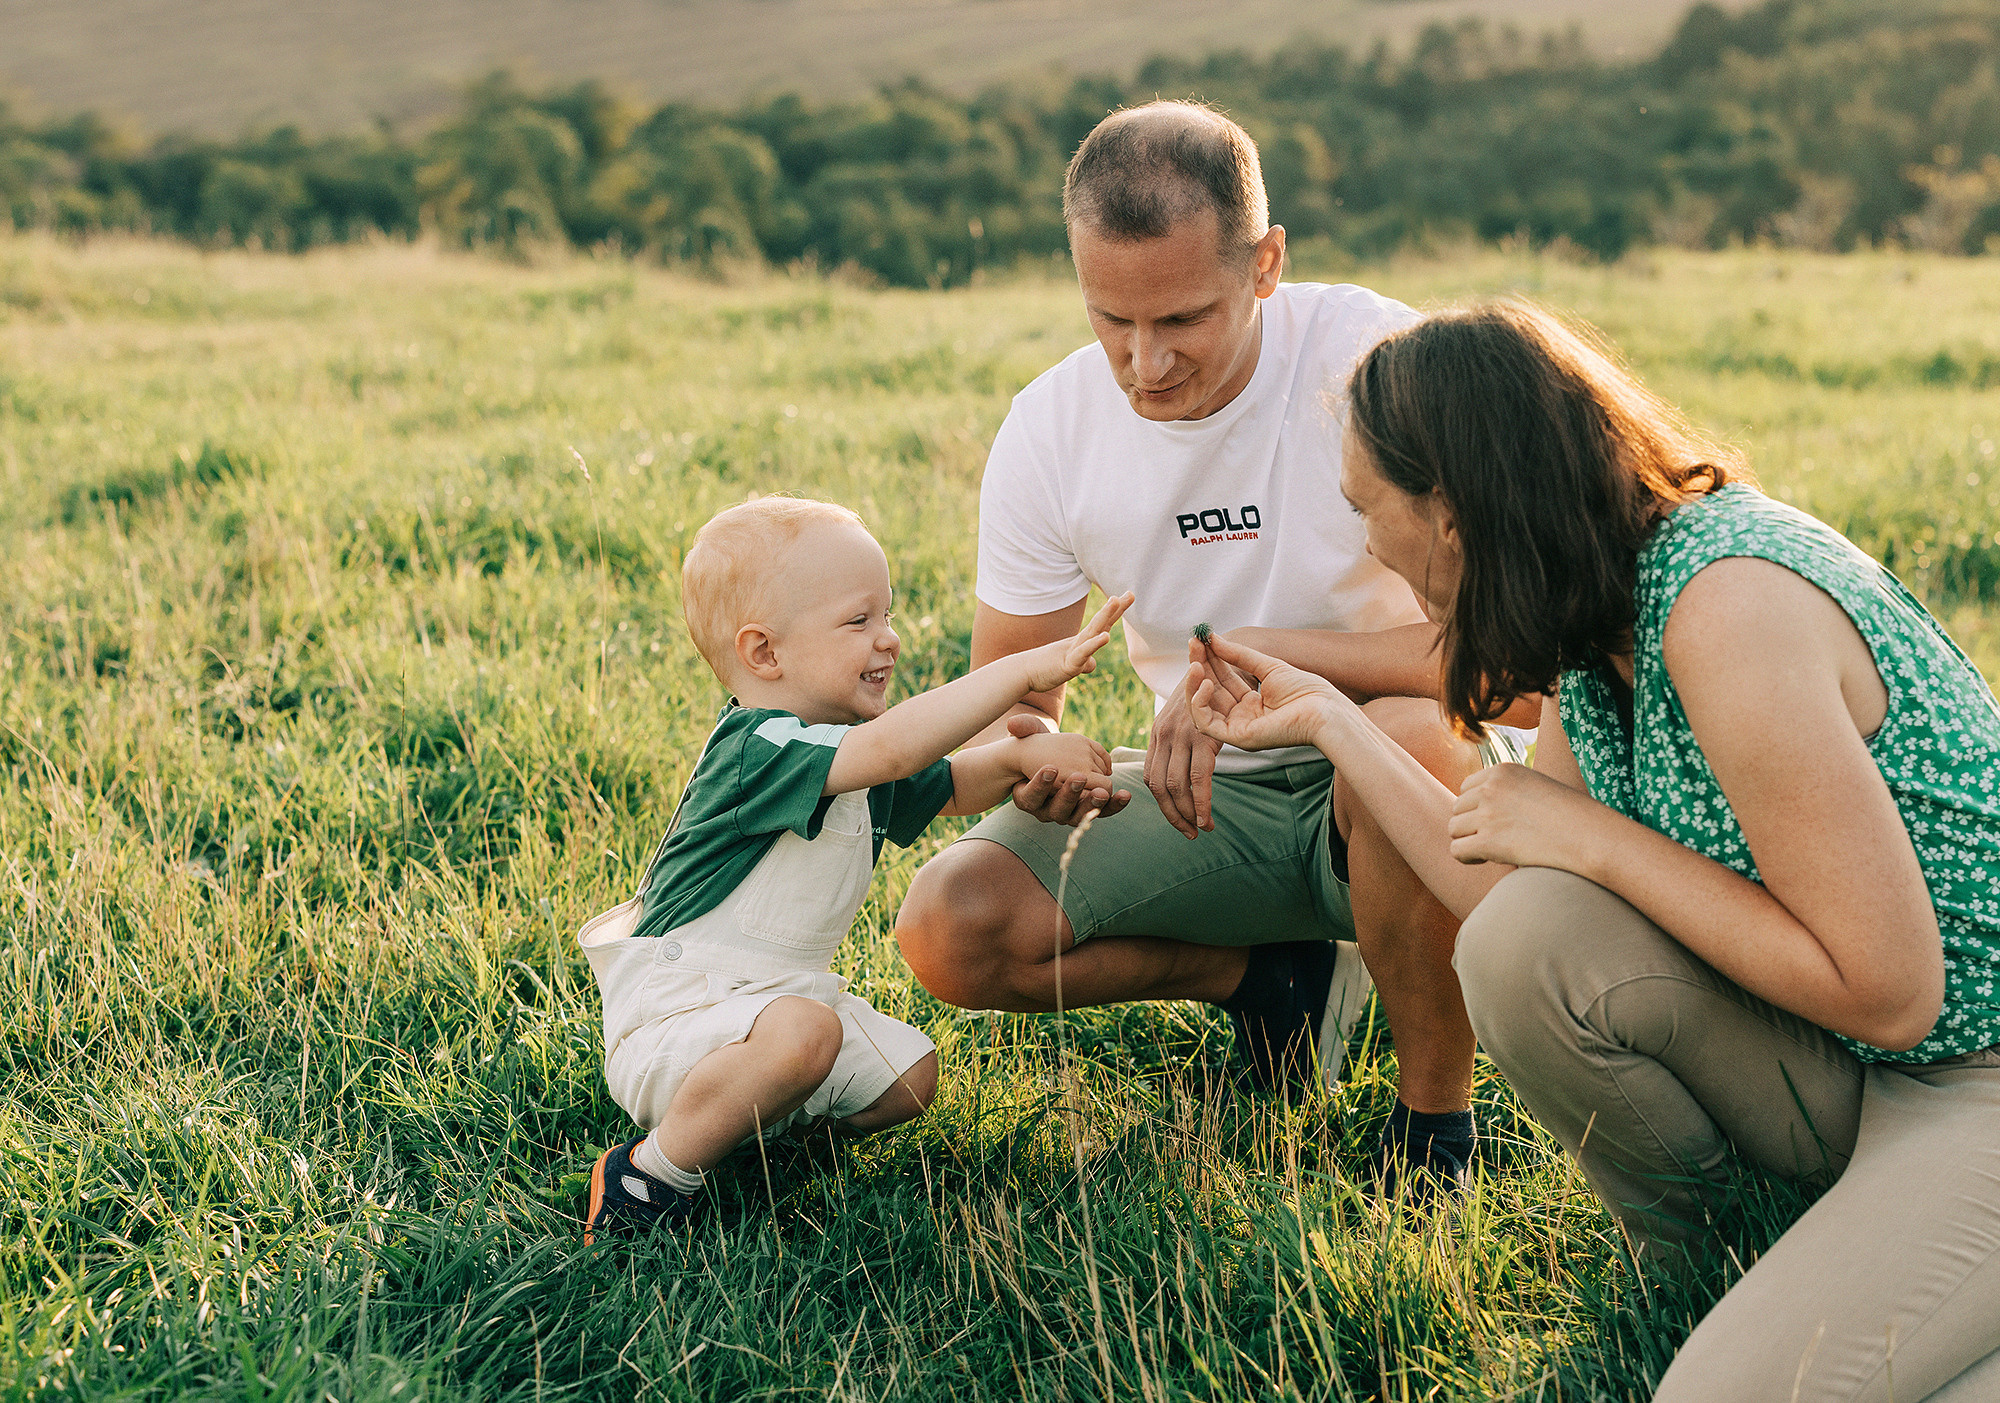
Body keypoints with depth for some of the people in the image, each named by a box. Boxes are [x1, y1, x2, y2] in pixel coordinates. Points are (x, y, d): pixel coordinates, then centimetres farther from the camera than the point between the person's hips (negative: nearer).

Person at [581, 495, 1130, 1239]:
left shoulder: (848, 749, 7)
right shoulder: (757, 749, -24)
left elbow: (947, 787, 20)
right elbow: (893, 748, -40)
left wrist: (1018, 758, -3)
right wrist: (1024, 670, -38)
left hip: (787, 990, 9)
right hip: (674, 1005, -9)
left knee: (908, 1077, 3)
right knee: (803, 1033, -36)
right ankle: (653, 1172, -17)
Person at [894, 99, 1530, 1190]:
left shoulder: (1375, 358, -21)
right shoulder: (1047, 433, -8)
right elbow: (1007, 700, 1)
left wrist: (1253, 655, -35)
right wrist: (1031, 754, -24)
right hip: (1212, 796, 4)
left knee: (1411, 735, -39)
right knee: (951, 927, -17)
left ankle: (1435, 1120, -14)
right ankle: (1273, 969, 7)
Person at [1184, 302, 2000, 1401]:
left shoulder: (1732, 601, -26)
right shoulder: (1596, 639, 2)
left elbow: (1888, 994, -25)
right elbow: (1503, 892, 5)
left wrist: (1593, 840, -20)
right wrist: (1328, 720, 10)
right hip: (1845, 1071, 8)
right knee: (1522, 940, -15)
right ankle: (1686, 1273, 7)